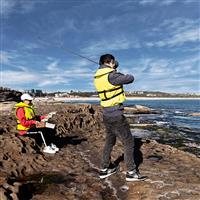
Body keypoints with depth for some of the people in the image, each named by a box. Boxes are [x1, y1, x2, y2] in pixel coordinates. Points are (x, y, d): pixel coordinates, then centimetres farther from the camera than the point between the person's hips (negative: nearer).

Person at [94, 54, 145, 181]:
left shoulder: (98, 77, 7)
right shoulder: (111, 76, -18)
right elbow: (130, 79, -9)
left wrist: (113, 67, 11)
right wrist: (126, 75, 10)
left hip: (106, 115, 9)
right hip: (116, 115, -9)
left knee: (109, 141, 21)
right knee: (129, 142, 5)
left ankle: (105, 169, 30)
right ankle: (131, 172, 15)